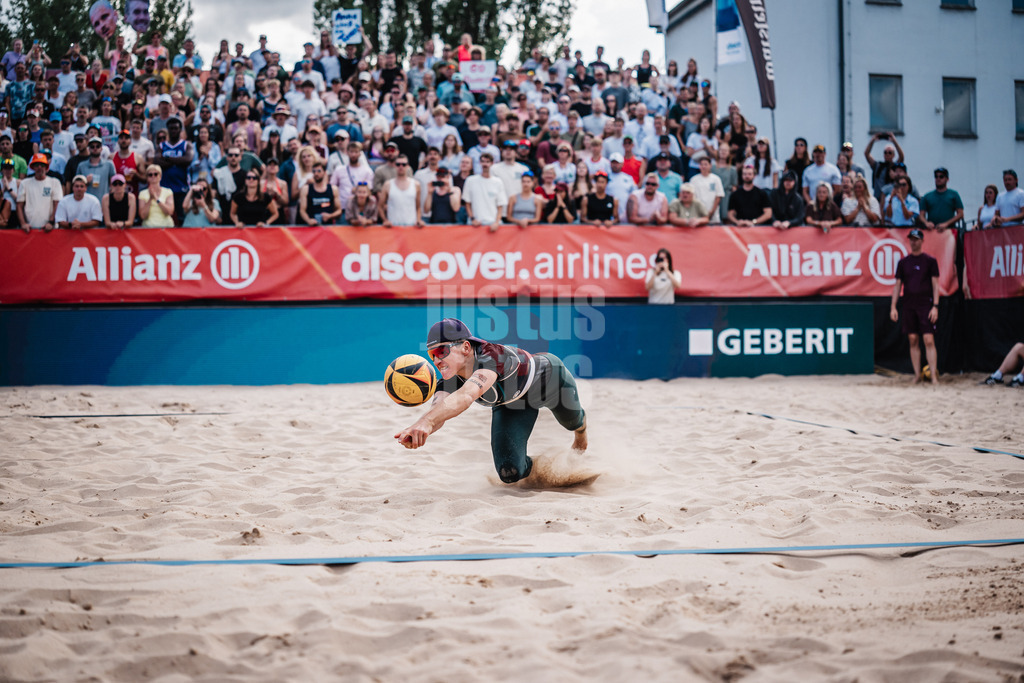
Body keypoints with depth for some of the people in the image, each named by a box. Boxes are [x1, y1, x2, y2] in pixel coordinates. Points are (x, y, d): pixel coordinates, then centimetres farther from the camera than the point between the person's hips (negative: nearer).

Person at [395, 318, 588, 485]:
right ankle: (533, 466, 28)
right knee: (510, 473, -10)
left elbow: (467, 395, -67)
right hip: (511, 405, 3)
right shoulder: (450, 381, -31)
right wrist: (417, 431, -74)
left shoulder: (493, 356, -49)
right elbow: (437, 410, -49)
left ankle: (580, 433, 71)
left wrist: (427, 421, -83)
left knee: (573, 422, 31)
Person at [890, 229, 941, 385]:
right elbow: (897, 285, 12)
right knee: (913, 341, 5)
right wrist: (893, 307, 5)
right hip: (908, 306, 3)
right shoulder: (903, 262, 11)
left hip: (925, 306, -3)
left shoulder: (930, 261, 3)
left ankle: (934, 375, -8)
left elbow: (935, 285, 0)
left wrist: (935, 306, -9)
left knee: (929, 341, -9)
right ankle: (917, 374, 11)